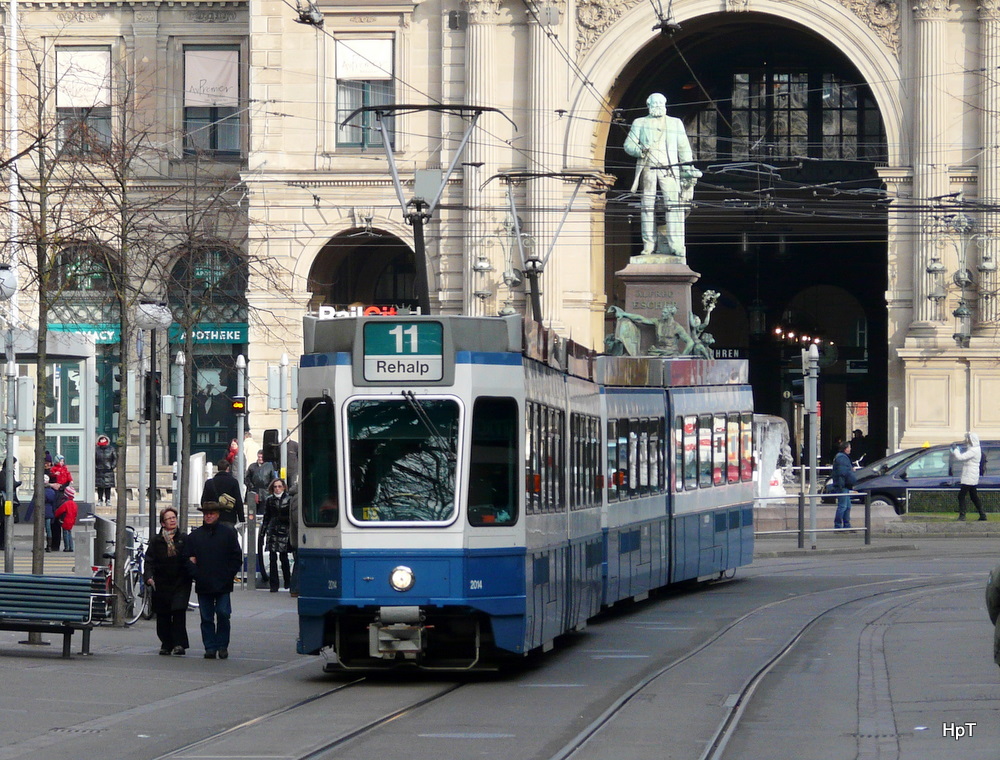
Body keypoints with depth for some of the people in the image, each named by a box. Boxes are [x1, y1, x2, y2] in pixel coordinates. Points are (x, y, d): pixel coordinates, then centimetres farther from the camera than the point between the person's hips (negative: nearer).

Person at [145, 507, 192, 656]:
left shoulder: (184, 538, 7)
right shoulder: (156, 541, 7)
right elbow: (149, 561, 3)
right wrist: (149, 577, -11)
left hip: (180, 582, -1)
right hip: (161, 584, 1)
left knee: (179, 612, -13)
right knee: (163, 616, 3)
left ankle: (179, 644, -11)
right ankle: (166, 645, 15)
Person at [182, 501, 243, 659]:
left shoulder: (228, 532, 4)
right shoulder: (195, 536, 9)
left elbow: (237, 557, 4)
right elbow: (186, 557, 11)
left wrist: (229, 575, -5)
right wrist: (195, 574, -2)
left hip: (223, 585, -2)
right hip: (203, 585, 2)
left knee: (223, 614, -6)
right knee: (207, 618, 3)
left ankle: (222, 646, 6)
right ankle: (210, 648, 8)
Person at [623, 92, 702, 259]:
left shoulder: (676, 123, 18)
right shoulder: (640, 123, 16)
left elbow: (684, 148, 15)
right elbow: (628, 145, 8)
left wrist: (687, 170, 6)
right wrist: (640, 150, -14)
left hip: (669, 170, 0)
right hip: (647, 168, 0)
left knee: (674, 205, -11)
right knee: (648, 206, 0)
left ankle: (676, 245, -14)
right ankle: (649, 244, 7)